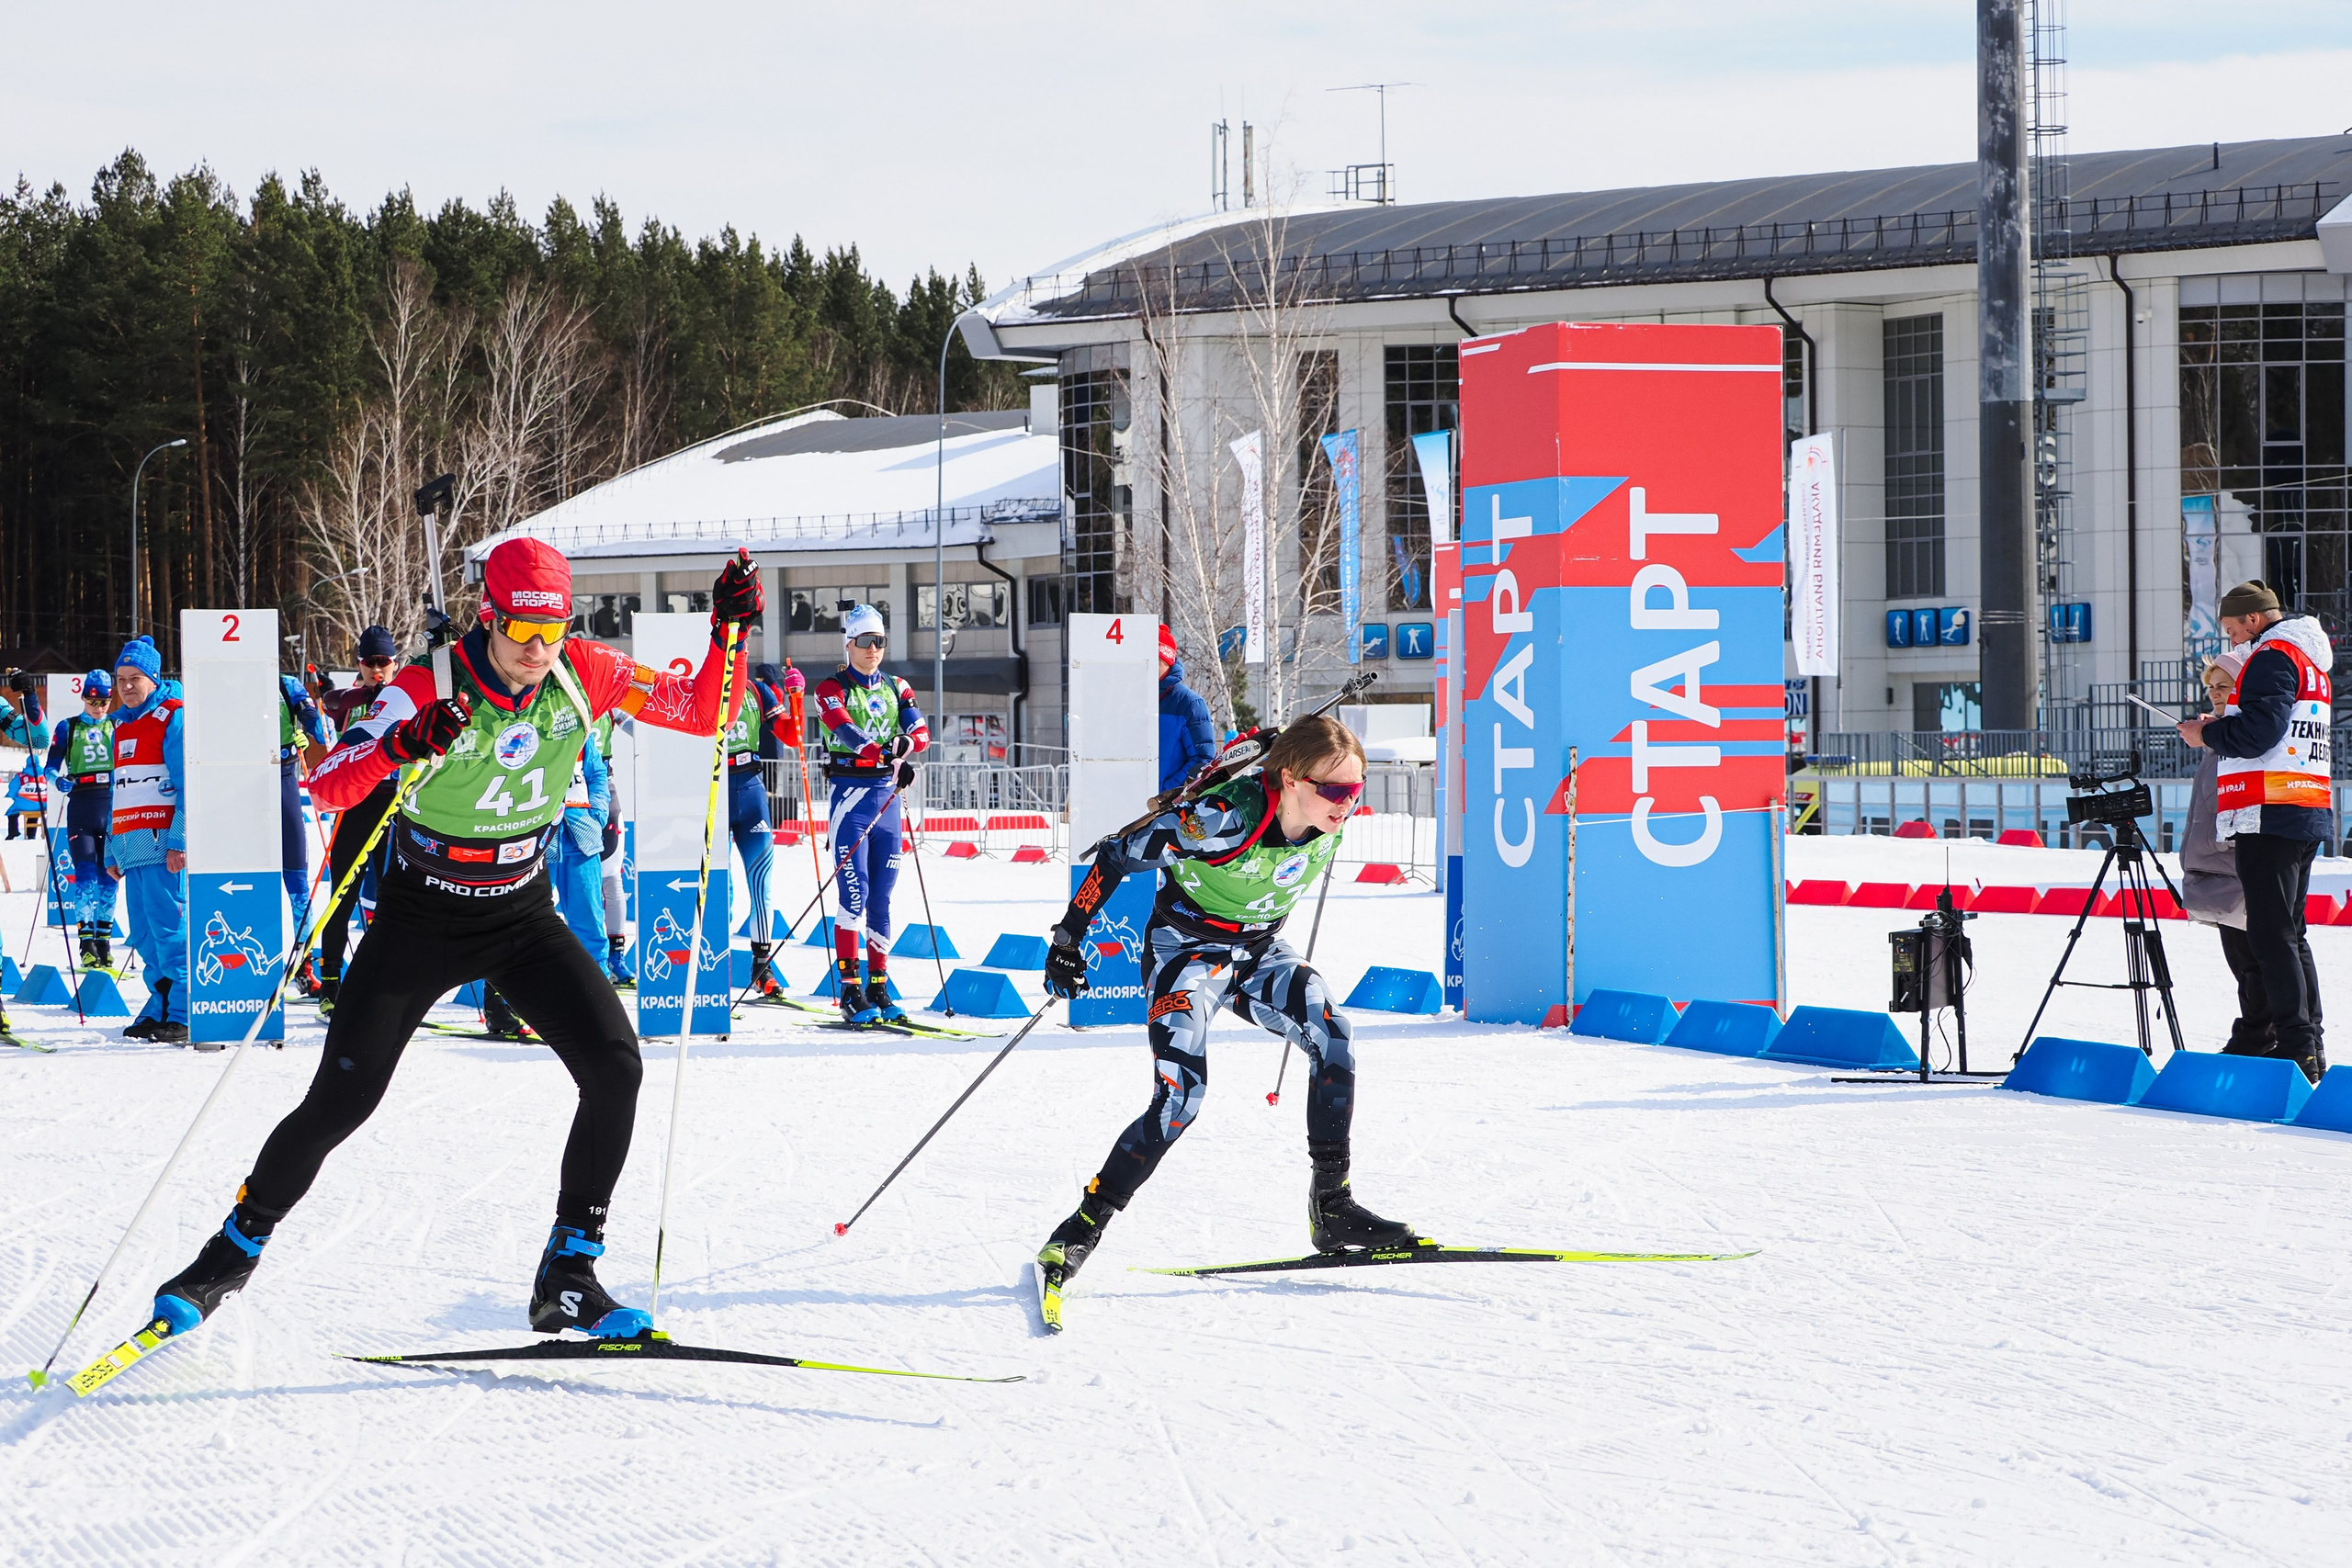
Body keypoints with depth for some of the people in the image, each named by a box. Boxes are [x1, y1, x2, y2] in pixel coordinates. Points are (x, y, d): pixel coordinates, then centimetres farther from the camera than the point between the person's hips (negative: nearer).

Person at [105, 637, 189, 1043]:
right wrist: (112, 851, 21)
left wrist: (178, 840, -17)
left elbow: (188, 785, -10)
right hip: (131, 847, 8)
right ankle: (160, 1007, 10)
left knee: (168, 928, -12)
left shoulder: (173, 717, -3)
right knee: (144, 934, 5)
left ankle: (184, 1014, -12)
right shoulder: (122, 725, 21)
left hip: (164, 843, -8)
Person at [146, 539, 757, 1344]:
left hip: (522, 915, 3)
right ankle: (234, 1250, 18)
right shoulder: (428, 690, -23)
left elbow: (702, 715, -3)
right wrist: (396, 744, -50)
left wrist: (727, 633, -20)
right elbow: (328, 786, -31)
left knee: (615, 1066, -17)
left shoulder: (583, 673, -12)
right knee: (342, 1099, -7)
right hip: (423, 916, -3)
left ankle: (569, 1278, -6)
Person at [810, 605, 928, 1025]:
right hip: (851, 792, -5)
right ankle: (850, 990, -12)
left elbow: (921, 730, 1)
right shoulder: (832, 688, 0)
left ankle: (879, 988, 11)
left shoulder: (896, 688, 15)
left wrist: (904, 744, -22)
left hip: (888, 796, 5)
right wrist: (884, 753, -34)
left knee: (881, 898, 6)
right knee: (854, 892, -12)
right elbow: (845, 729, -19)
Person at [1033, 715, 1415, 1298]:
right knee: (1181, 1096, -21)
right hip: (1189, 948, -6)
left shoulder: (1330, 825, -13)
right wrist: (1068, 939, -17)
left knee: (1332, 1036, -19)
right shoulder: (1225, 819, -30)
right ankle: (1084, 1226, -7)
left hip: (1260, 951, 6)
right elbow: (1118, 857, -21)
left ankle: (1332, 1208, -10)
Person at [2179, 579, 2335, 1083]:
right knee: (2288, 933, 14)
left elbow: (2259, 732, -19)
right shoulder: (2310, 659, 22)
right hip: (2307, 814, 10)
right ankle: (2310, 1047, 13)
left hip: (2271, 813, -10)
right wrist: (2221, 729, 17)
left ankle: (2295, 1047, -14)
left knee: (2270, 934, -10)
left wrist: (2207, 735, -4)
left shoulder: (2272, 656, -9)